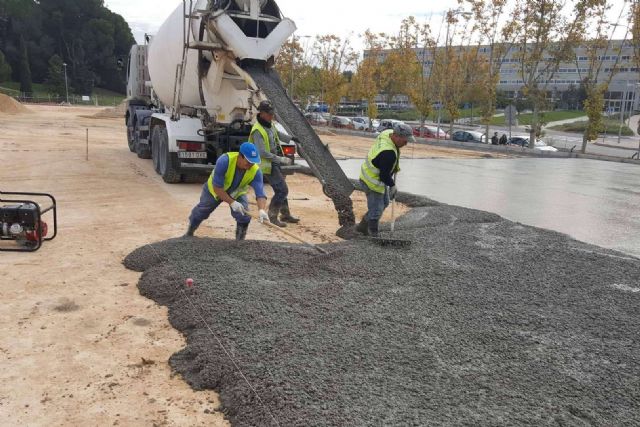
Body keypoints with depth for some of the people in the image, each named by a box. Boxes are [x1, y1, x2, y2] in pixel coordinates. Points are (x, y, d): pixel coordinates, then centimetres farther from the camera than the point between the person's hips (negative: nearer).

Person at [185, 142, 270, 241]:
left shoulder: (256, 171, -34)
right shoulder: (224, 161, -42)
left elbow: (260, 193, -40)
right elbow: (217, 188, -36)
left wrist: (262, 210, -59)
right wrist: (232, 202, -40)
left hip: (237, 193, 1)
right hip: (214, 190, -1)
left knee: (244, 216, -18)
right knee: (200, 213, 15)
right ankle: (189, 234, 45)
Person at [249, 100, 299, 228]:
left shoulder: (270, 124, 5)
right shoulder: (258, 131, -24)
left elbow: (277, 134, 28)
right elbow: (262, 152, -29)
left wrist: (291, 138, 32)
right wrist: (282, 160, -28)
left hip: (276, 162, 9)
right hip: (268, 164, -9)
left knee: (281, 189, 18)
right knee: (282, 190, -11)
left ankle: (285, 215, 31)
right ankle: (272, 217, 0)